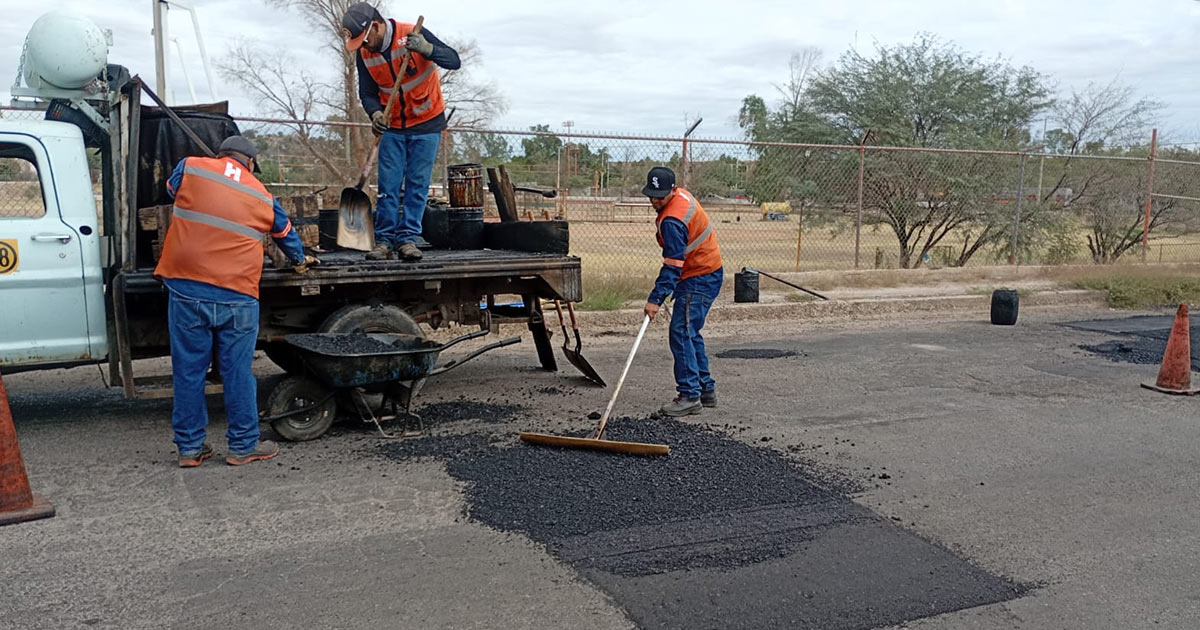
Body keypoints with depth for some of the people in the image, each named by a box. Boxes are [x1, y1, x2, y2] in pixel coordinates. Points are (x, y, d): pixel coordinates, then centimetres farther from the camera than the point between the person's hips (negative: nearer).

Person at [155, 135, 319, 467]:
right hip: (237, 295, 0)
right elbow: (286, 233, 27)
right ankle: (244, 445, 15)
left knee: (188, 371, 8)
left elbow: (171, 188, 29)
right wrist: (300, 260, 47)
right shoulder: (262, 197, 11)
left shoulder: (190, 168, 7)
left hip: (186, 288, 1)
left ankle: (190, 448, 16)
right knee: (238, 372, 7)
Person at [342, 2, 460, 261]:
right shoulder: (364, 53, -5)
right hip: (393, 126, 3)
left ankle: (409, 239, 2)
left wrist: (428, 49, -40)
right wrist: (375, 113, -21)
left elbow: (454, 61, -21)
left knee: (417, 184, -3)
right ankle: (384, 240, 3)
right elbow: (367, 92, 1)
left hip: (426, 124, -3)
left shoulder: (412, 35, -18)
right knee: (388, 185, -2)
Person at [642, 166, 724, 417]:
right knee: (690, 333, 16)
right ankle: (706, 389, 23)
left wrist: (656, 299, -30)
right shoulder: (682, 195, 6)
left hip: (699, 279, -11)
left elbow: (673, 264, -29)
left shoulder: (672, 221, -26)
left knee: (681, 333, -11)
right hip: (707, 273, 11)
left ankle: (690, 396, -8)